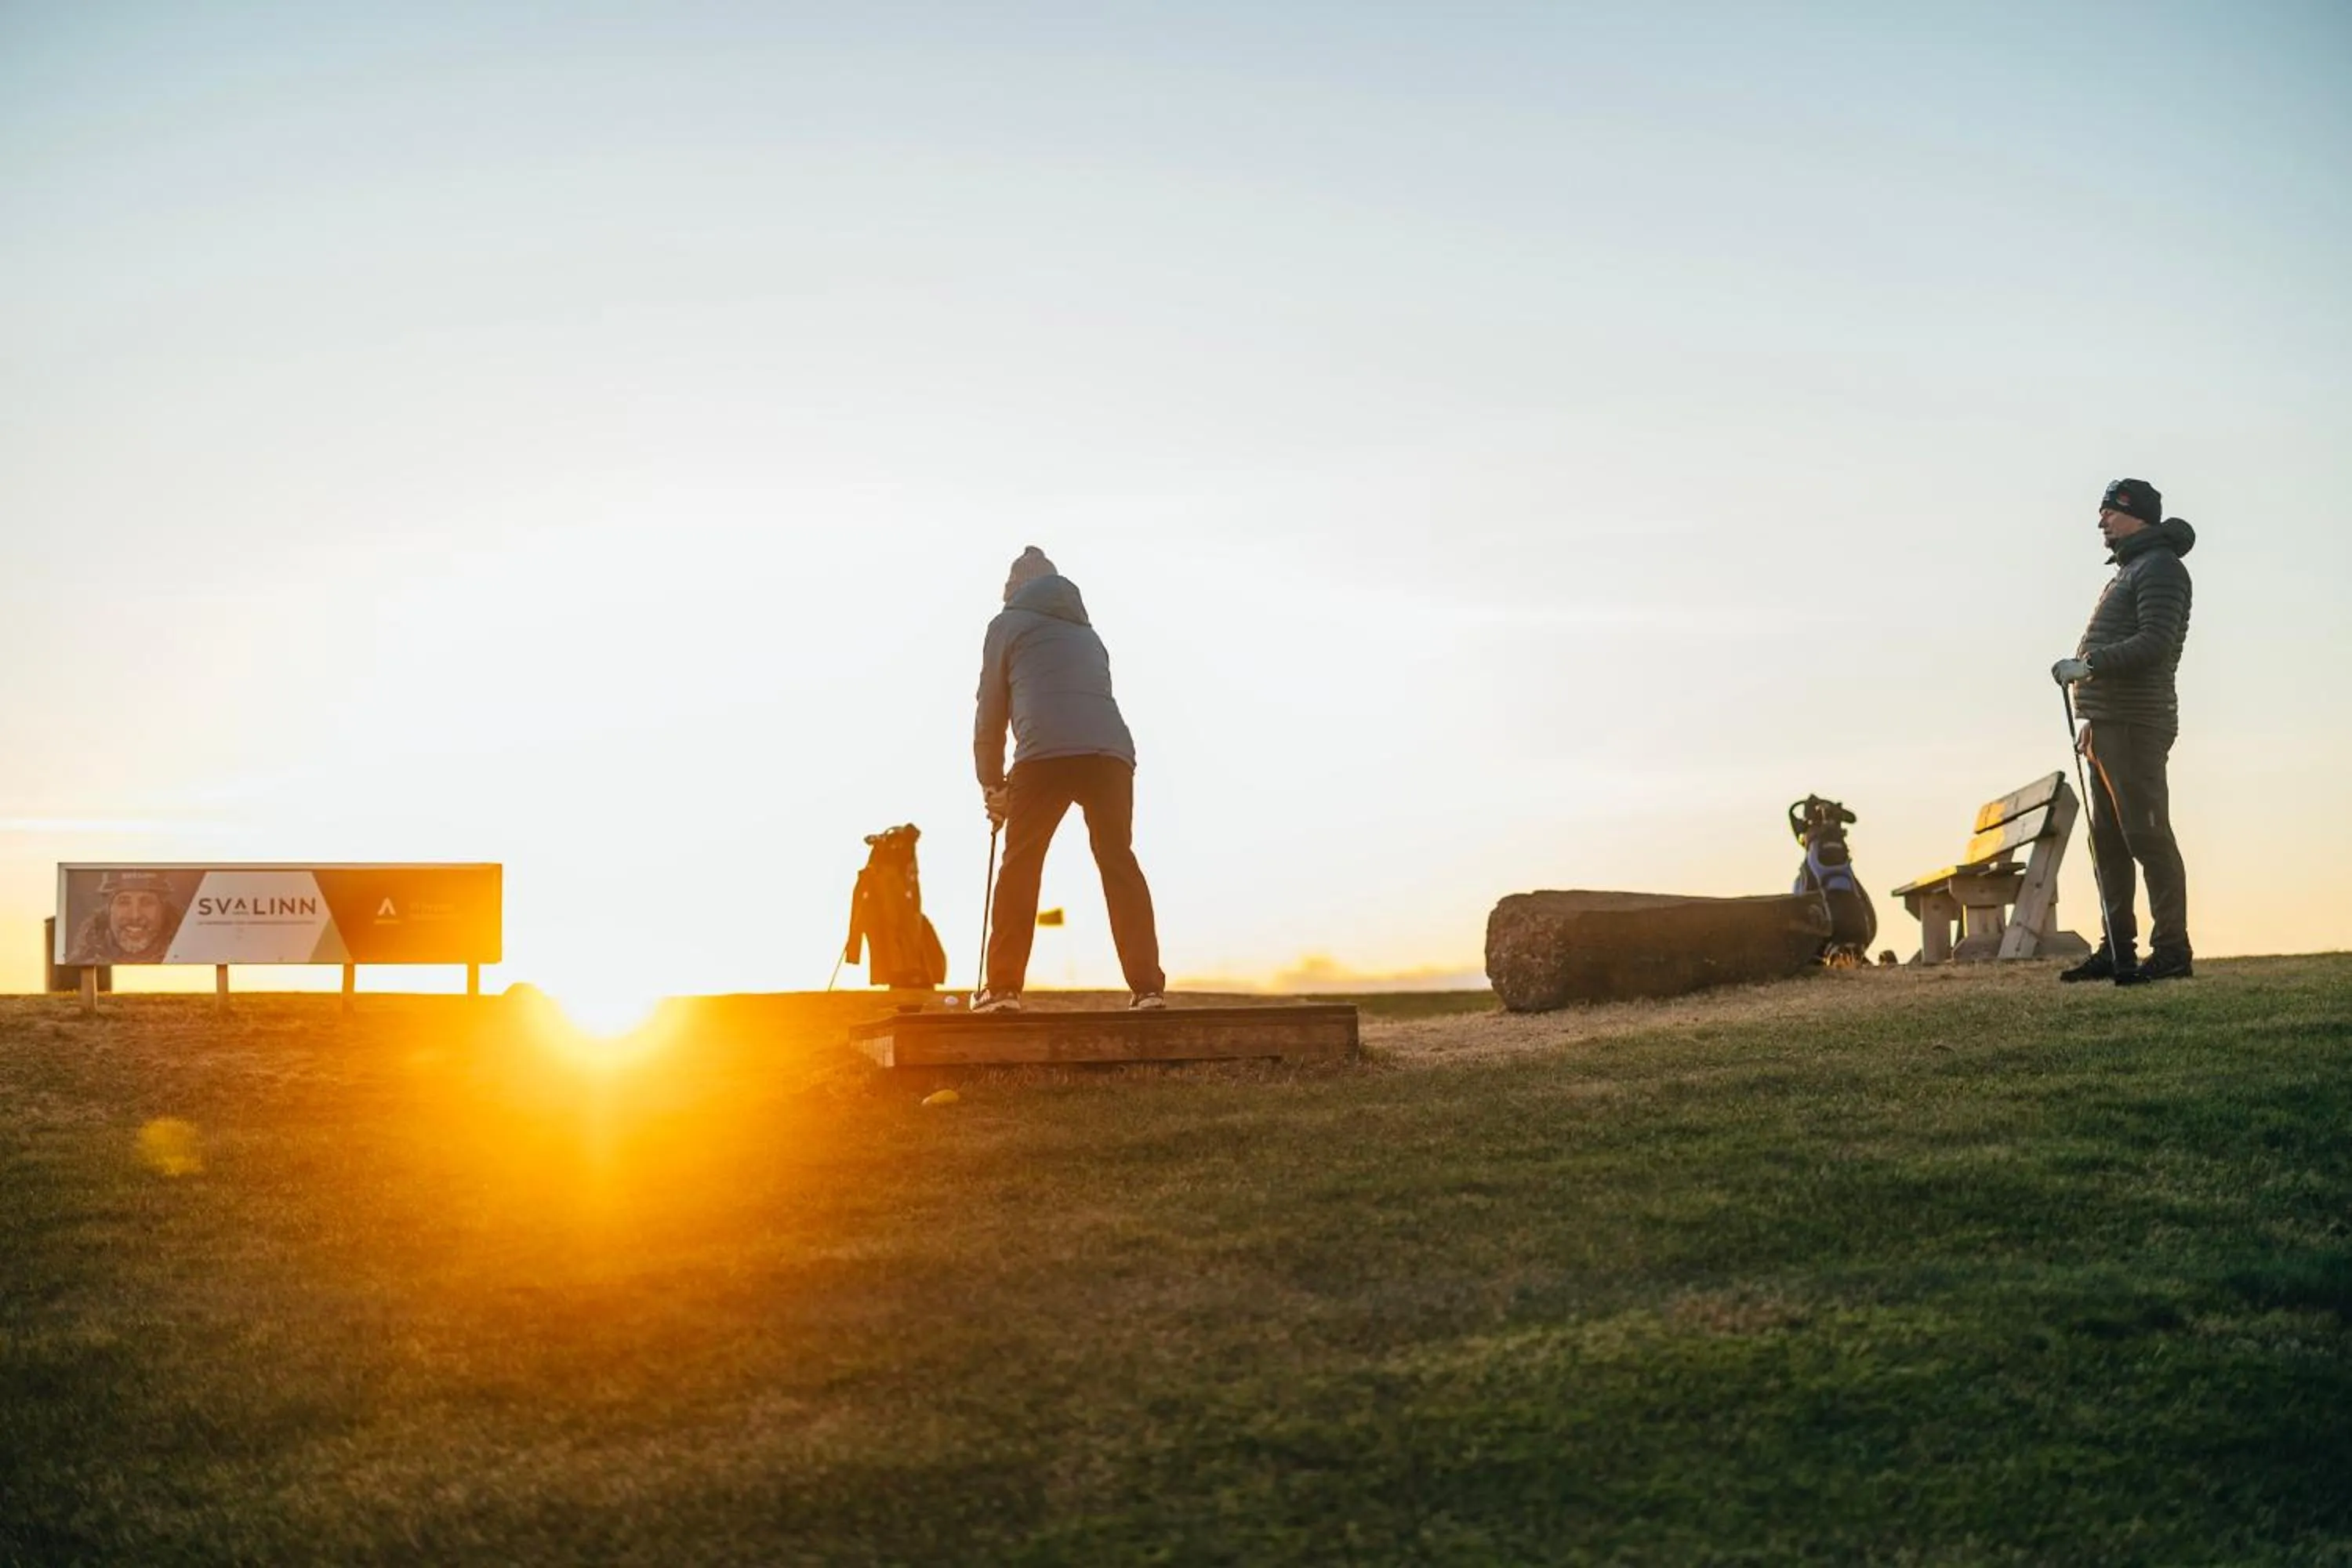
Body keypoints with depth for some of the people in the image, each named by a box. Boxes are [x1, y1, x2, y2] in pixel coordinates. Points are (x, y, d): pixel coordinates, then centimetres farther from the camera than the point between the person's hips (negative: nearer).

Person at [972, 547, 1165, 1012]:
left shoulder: (1007, 625, 20)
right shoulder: (1086, 633, 35)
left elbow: (991, 711, 16)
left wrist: (992, 785, 22)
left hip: (1045, 752, -4)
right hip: (1111, 749, 4)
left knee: (1020, 865, 3)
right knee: (1119, 864, 3)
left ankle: (1003, 988, -1)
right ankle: (1148, 987, -7)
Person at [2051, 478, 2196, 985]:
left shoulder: (2159, 567, -8)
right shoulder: (2129, 571, 23)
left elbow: (2155, 643, -20)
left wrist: (2089, 663, -23)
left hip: (2136, 726, -10)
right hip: (2108, 724, 10)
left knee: (2146, 835, -11)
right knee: (2107, 840, 11)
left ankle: (2172, 951, -9)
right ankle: (2117, 949, 16)